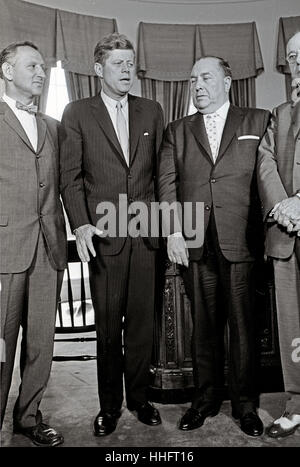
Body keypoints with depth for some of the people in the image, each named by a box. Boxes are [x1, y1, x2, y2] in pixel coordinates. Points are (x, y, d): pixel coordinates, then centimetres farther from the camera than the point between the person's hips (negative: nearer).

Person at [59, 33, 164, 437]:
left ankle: (139, 397, 27)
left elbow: (162, 170, 12)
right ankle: (110, 405, 23)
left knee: (142, 321, 9)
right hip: (104, 234, -2)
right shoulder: (76, 113, 6)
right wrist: (80, 225, -12)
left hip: (146, 234, 2)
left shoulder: (151, 111, 13)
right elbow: (70, 176, 0)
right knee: (108, 325, 6)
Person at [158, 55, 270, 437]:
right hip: (194, 244, 2)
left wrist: (266, 231, -7)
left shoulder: (258, 122, 10)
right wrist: (173, 231, -5)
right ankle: (205, 400, 26)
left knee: (242, 325, 5)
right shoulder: (177, 131, 16)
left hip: (240, 242, -1)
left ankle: (244, 404, 22)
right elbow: (167, 182, 6)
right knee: (204, 326, 10)